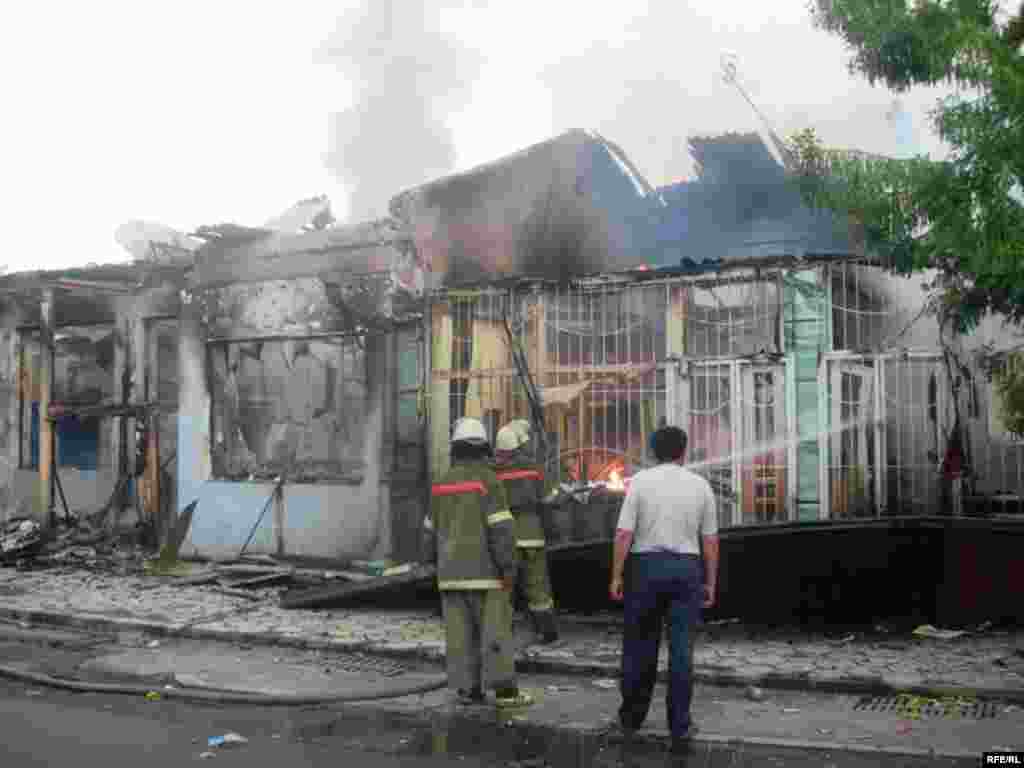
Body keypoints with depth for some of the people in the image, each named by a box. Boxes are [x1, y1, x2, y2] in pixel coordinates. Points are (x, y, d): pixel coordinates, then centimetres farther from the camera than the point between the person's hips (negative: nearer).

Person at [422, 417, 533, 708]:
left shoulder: (443, 483, 7)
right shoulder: (488, 480, -11)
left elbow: (432, 529, 12)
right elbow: (501, 529, -17)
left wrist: (437, 563, 22)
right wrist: (509, 569, -15)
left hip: (452, 568, 5)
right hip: (484, 568, -5)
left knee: (461, 630, 6)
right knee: (495, 628, -2)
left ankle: (467, 689, 6)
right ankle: (505, 690, -5)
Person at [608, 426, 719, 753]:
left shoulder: (640, 481, -4)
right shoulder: (701, 485, 2)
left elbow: (624, 533, -8)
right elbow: (710, 540, 4)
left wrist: (616, 576, -2)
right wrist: (711, 583, 11)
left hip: (646, 568, -1)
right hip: (686, 570, 1)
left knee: (640, 644, 13)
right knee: (681, 649, 2)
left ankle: (632, 715, 23)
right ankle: (679, 727, 0)